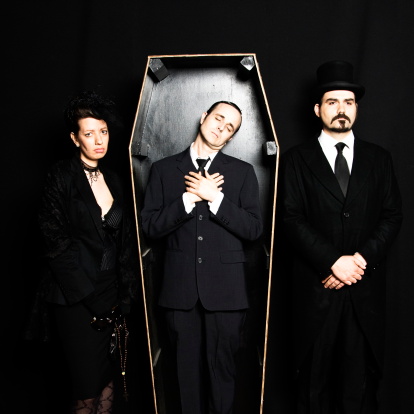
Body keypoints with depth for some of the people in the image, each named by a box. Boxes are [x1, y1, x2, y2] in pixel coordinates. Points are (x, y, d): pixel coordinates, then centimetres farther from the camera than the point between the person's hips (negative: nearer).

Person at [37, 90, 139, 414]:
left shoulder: (114, 180, 11)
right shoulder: (62, 177, -6)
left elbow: (126, 242, 11)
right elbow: (56, 244, -11)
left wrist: (126, 296, 3)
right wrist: (91, 298, -13)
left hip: (111, 292, 5)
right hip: (77, 298, -5)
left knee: (108, 384, 10)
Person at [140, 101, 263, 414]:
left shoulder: (243, 172, 5)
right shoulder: (164, 169, 6)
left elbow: (254, 229, -3)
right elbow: (150, 226, -1)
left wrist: (214, 196, -13)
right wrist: (189, 197, -13)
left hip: (225, 289, 0)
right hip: (180, 288, 1)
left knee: (222, 368, 10)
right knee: (188, 370, 12)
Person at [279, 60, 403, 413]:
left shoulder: (379, 158, 10)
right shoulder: (297, 159, 3)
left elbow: (392, 216, 5)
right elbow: (293, 219, -6)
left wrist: (361, 259, -10)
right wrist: (334, 261, -15)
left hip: (366, 288, 2)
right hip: (316, 288, -1)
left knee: (362, 377, 8)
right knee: (314, 377, 9)